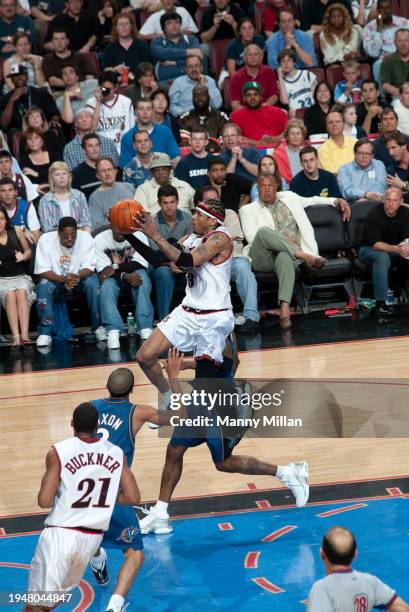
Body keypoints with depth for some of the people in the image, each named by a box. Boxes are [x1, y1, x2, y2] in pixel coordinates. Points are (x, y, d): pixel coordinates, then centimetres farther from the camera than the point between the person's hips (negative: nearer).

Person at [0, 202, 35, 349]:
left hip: (20, 277, 1)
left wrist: (23, 257, -4)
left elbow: (28, 251, 19)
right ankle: (16, 337, -41)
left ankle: (24, 335, -42)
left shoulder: (16, 231, 4)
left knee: (21, 293, -31)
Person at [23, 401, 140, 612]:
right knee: (60, 591, 27)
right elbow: (133, 498, 3)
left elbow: (44, 501, -14)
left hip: (60, 534, -5)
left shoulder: (58, 452, -11)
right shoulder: (116, 453, 2)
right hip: (93, 537, 5)